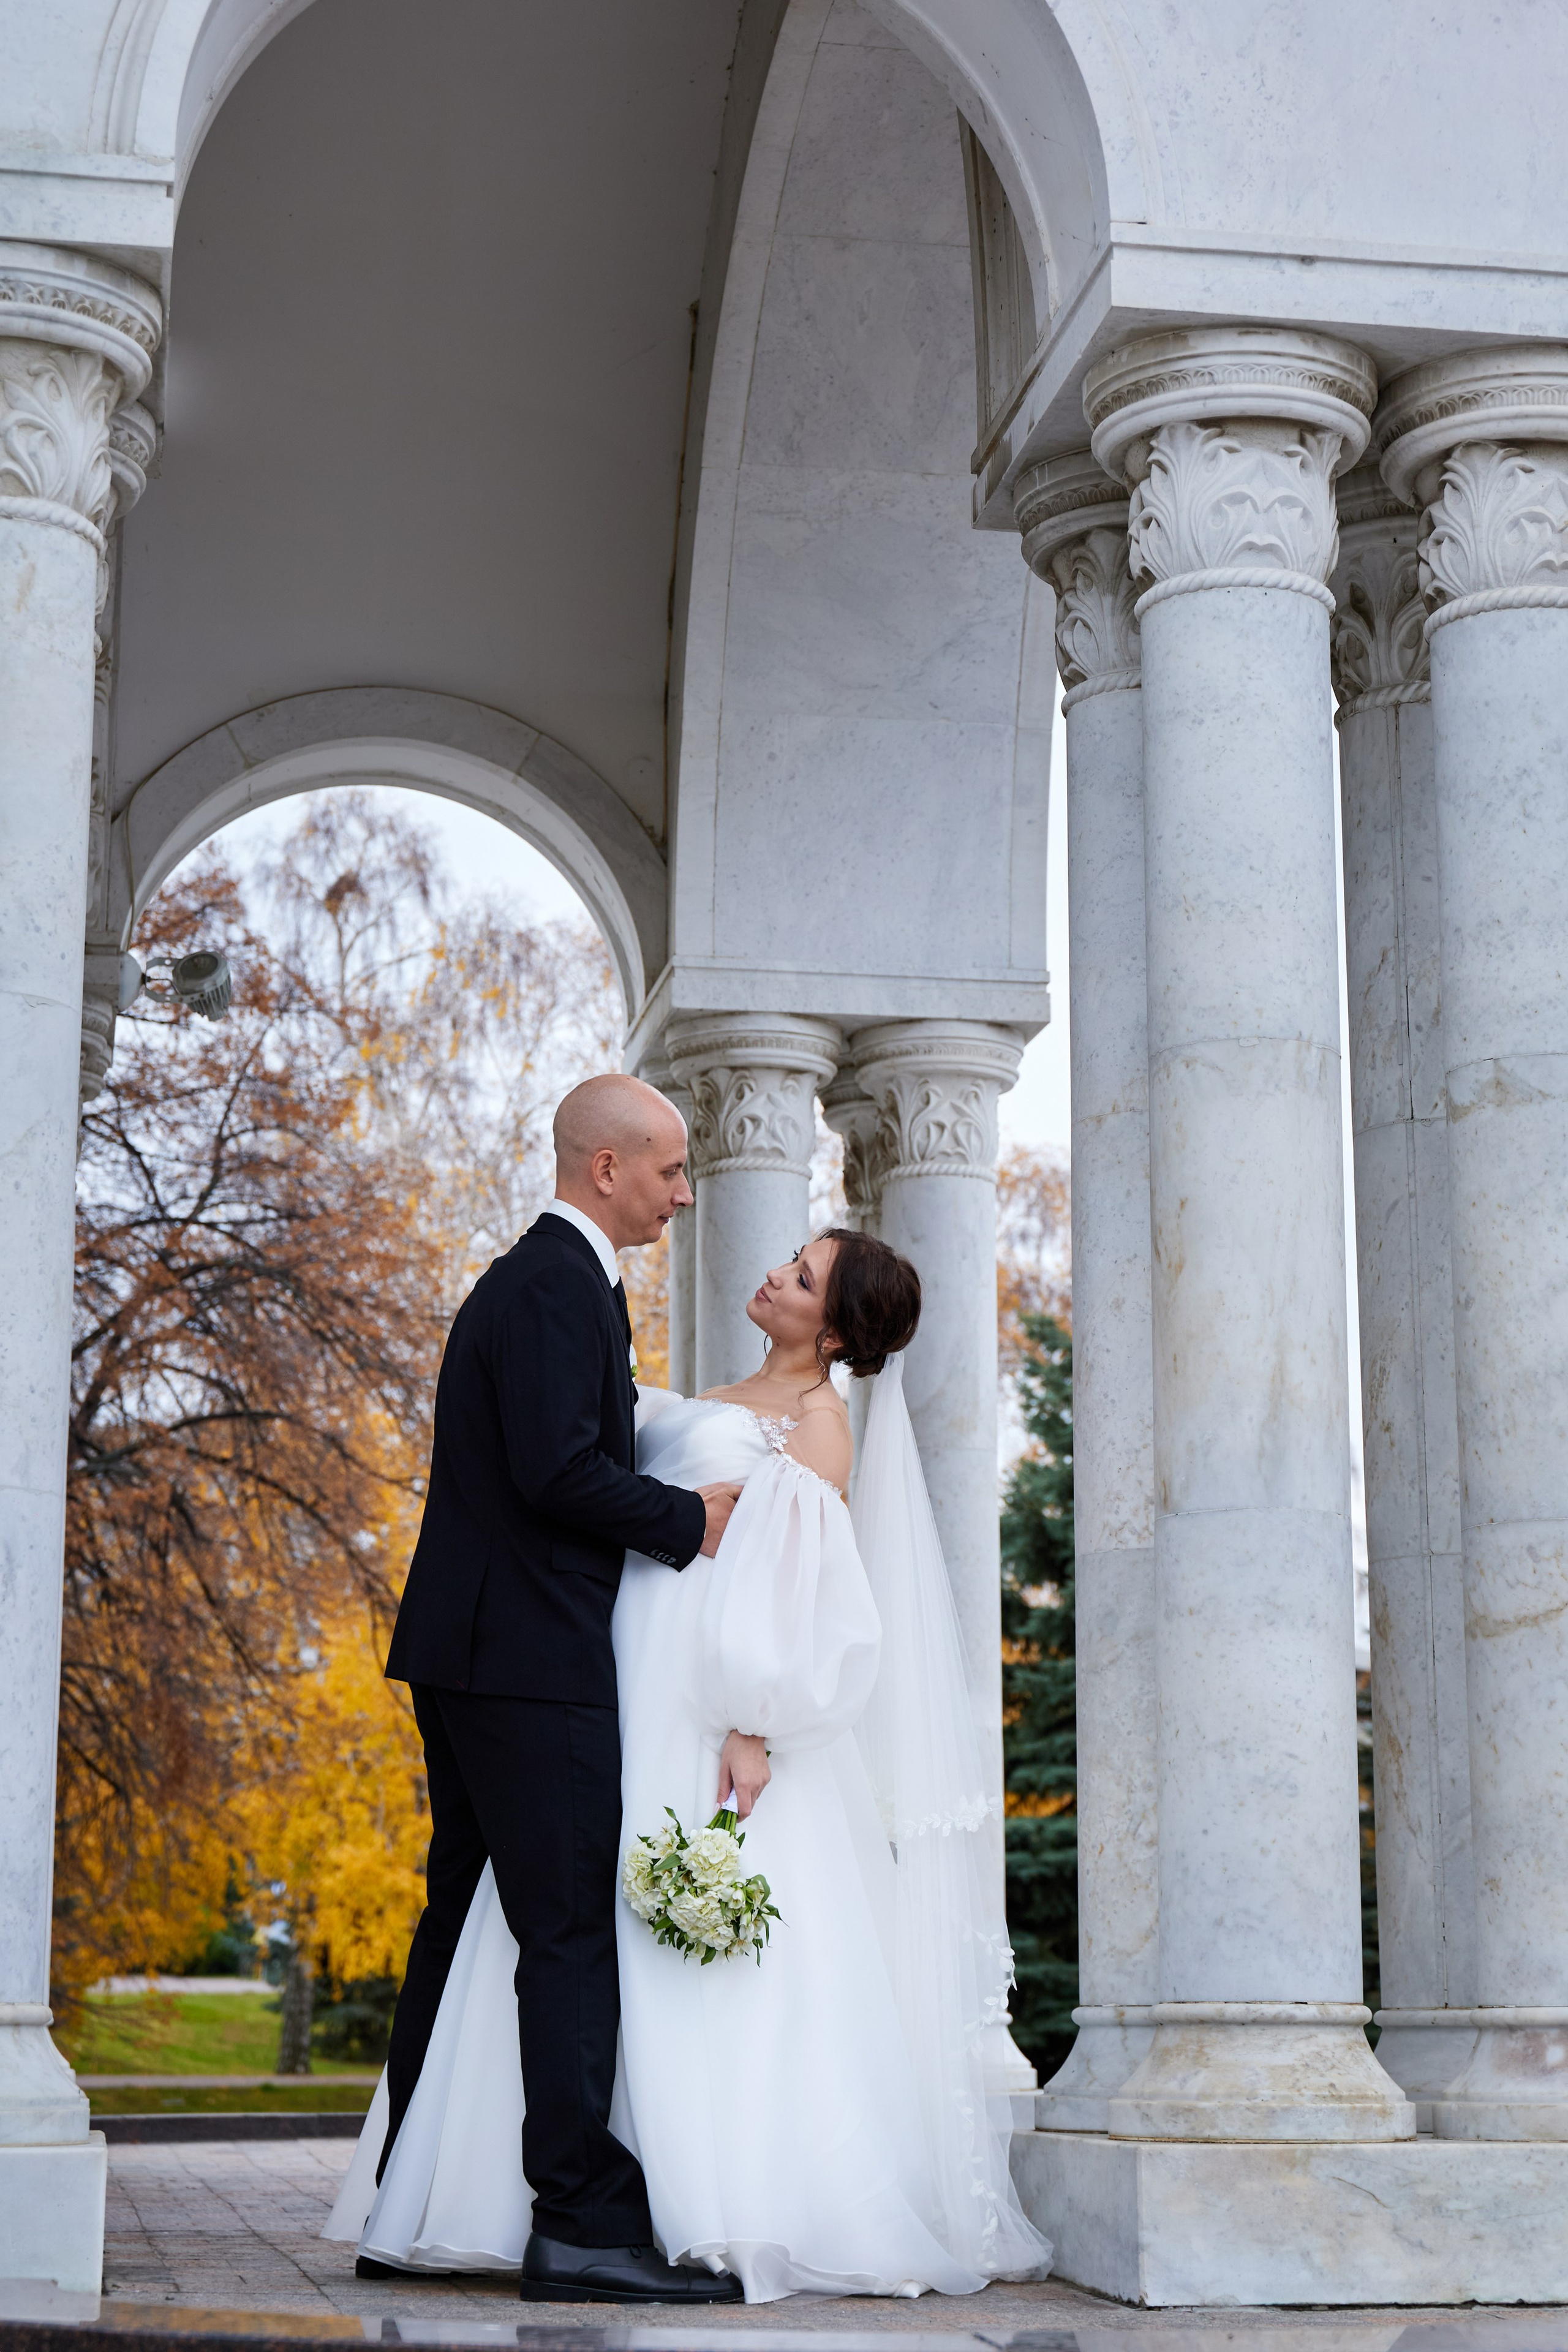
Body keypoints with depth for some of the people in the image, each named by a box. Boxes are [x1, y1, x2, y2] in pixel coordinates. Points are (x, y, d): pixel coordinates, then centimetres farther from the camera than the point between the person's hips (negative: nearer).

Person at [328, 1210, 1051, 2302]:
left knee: (702, 1957, -10)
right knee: (596, 1944, 4)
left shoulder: (818, 1419, -3)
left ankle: (745, 2209, -5)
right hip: (628, 1699, 8)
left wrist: (755, 1733, -21)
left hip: (706, 1718, -8)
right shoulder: (713, 1404, 22)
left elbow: (801, 1589, -13)